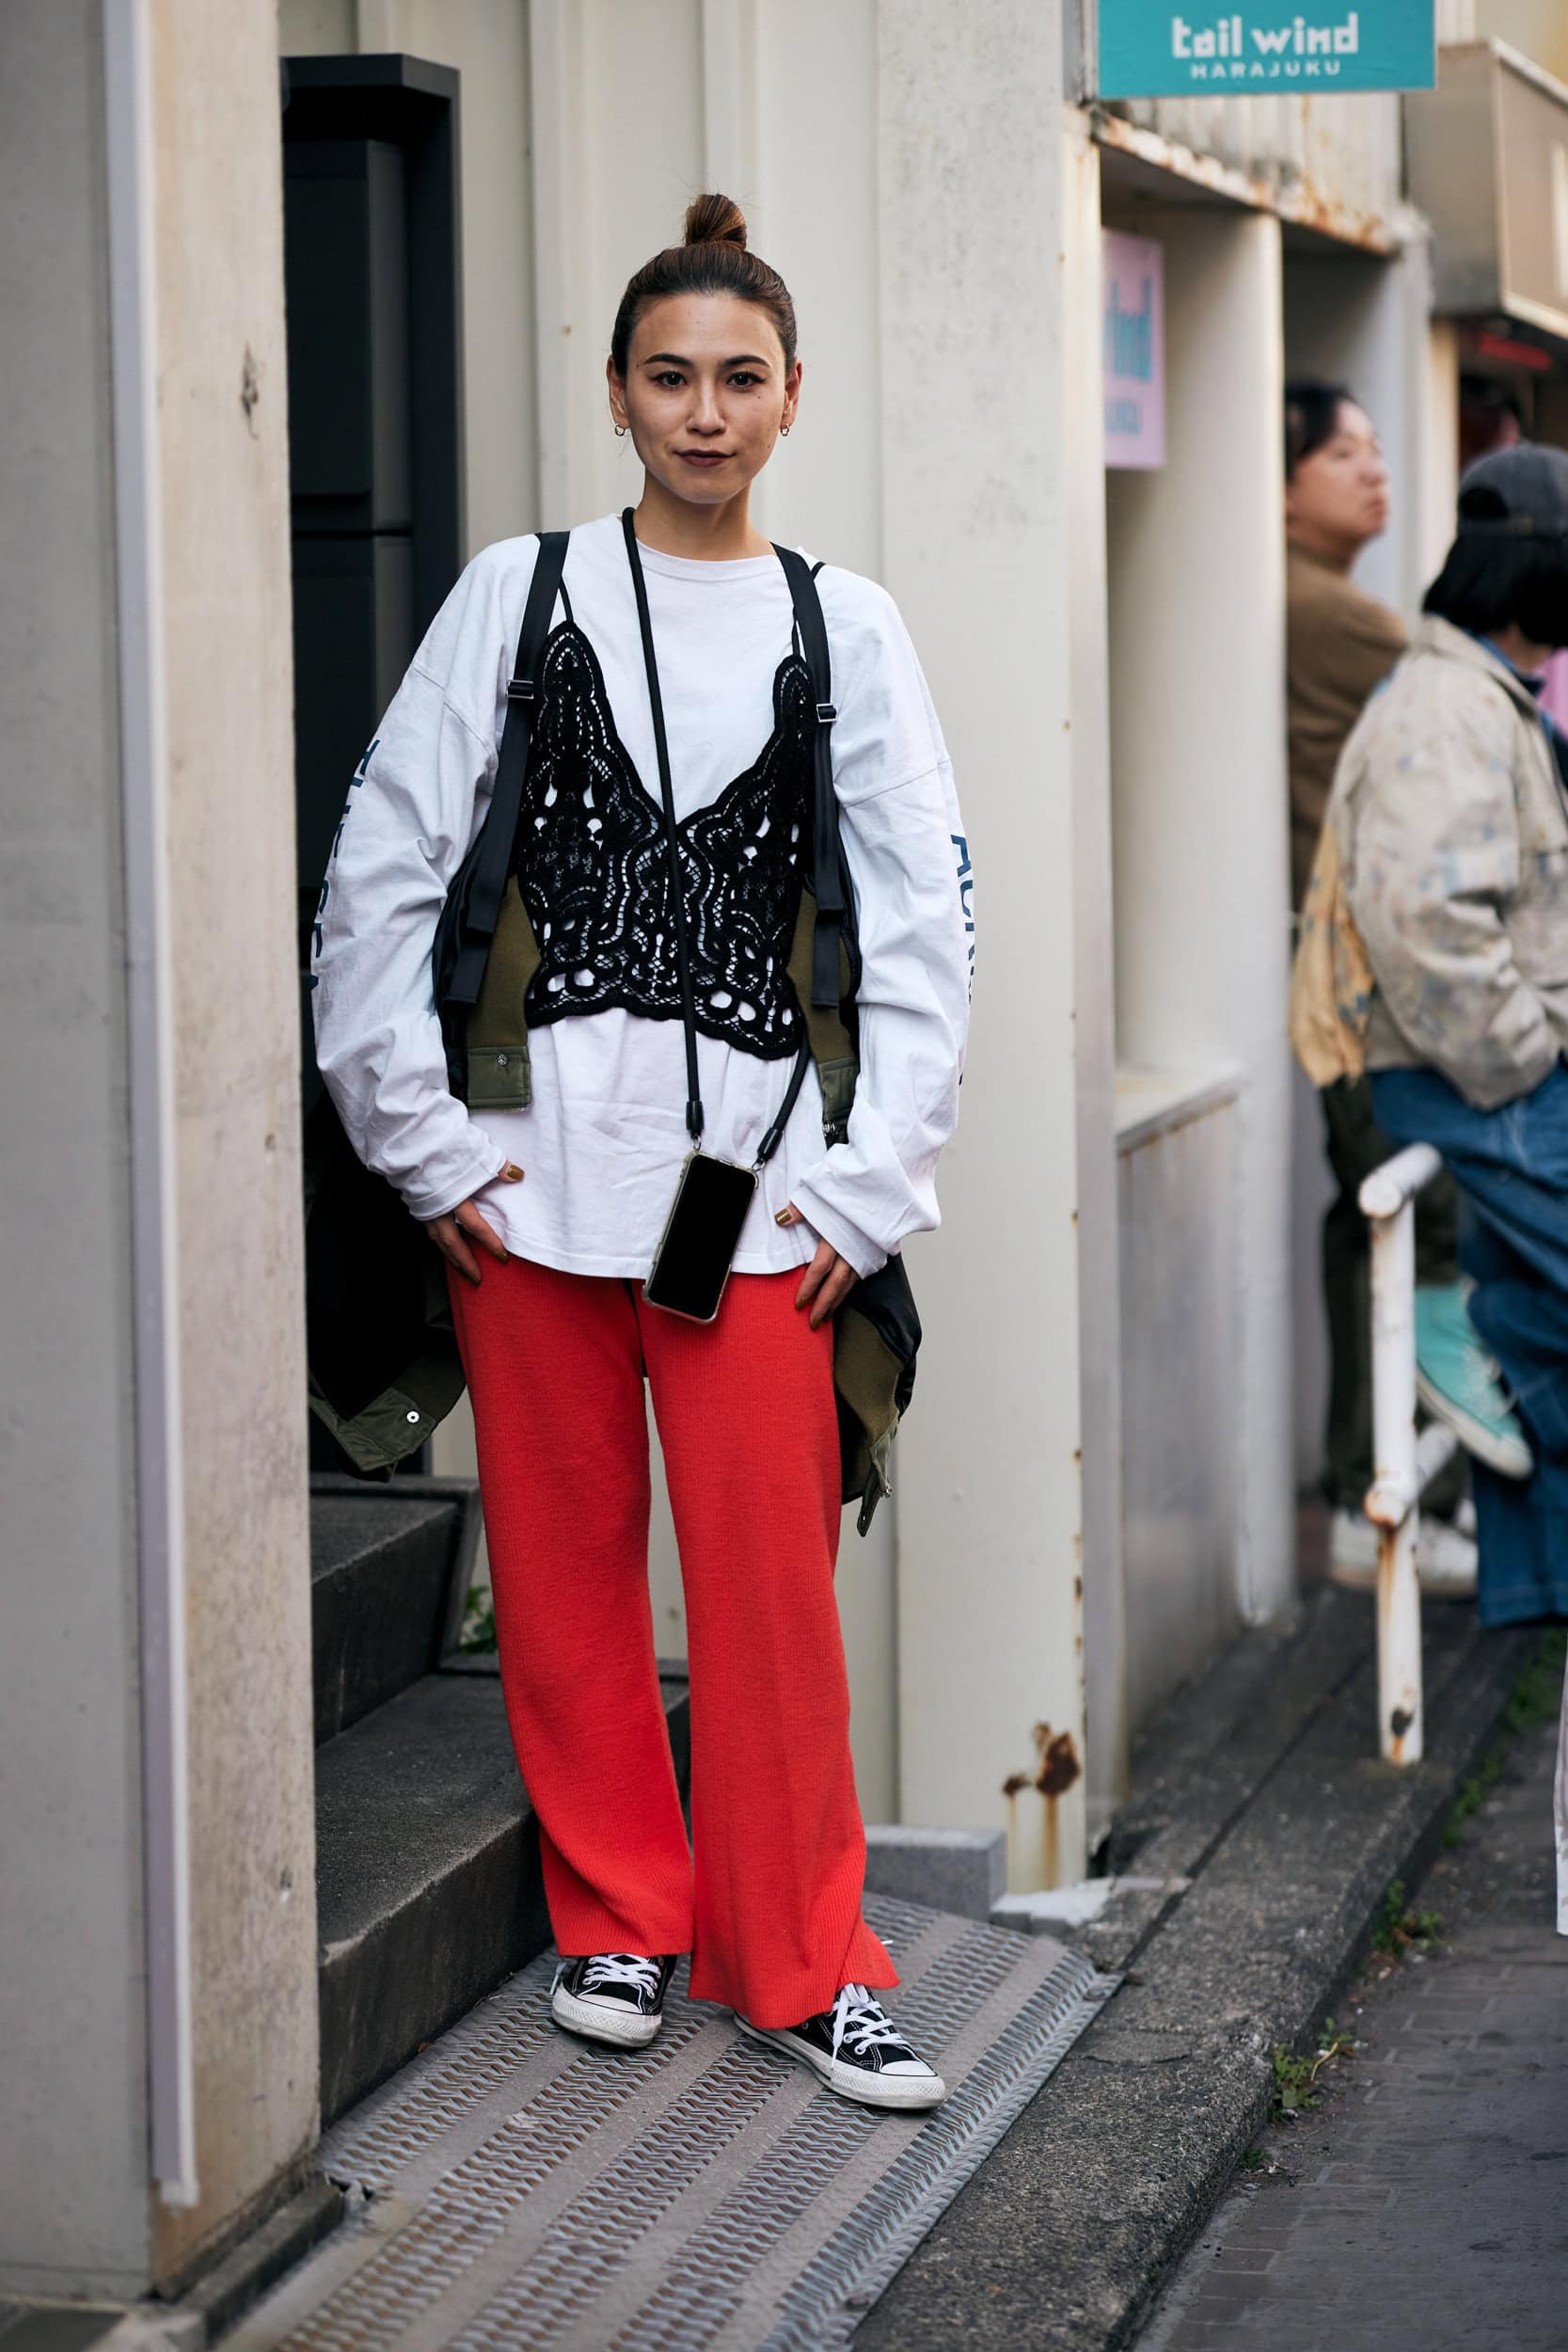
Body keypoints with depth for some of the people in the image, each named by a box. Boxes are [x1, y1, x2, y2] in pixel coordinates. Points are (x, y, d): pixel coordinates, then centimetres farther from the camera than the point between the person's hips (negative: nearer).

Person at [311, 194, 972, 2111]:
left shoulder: (845, 630, 7)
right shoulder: (521, 595, 5)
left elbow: (921, 927, 6)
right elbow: (381, 878, 3)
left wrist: (867, 1181, -2)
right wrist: (426, 1140, -2)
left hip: (755, 1183, 0)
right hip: (532, 1171, 0)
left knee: (773, 1581, -2)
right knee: (564, 1564, 8)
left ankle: (801, 1958, 10)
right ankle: (620, 1918, 24)